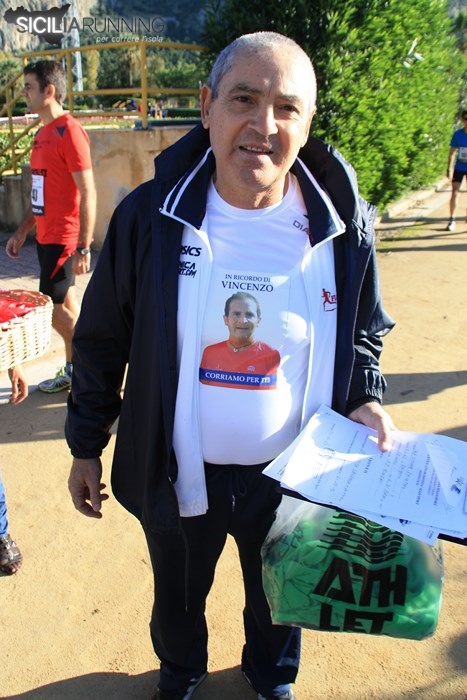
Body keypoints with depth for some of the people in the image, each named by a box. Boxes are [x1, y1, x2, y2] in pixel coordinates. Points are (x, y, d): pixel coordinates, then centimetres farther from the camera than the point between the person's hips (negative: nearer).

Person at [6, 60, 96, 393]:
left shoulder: (69, 131, -14)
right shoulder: (43, 133, 14)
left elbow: (88, 194, -18)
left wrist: (84, 247, -21)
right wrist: (22, 231, 20)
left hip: (63, 238, -8)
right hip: (47, 236, 8)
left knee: (55, 308, -3)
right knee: (66, 305, 13)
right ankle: (73, 371, 25)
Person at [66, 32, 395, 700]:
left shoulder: (343, 226, -12)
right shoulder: (149, 216, -16)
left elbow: (363, 333, 4)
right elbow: (103, 340, -4)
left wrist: (364, 401, -13)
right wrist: (86, 446, 1)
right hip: (176, 474, 0)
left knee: (278, 599, 29)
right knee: (177, 596, 28)